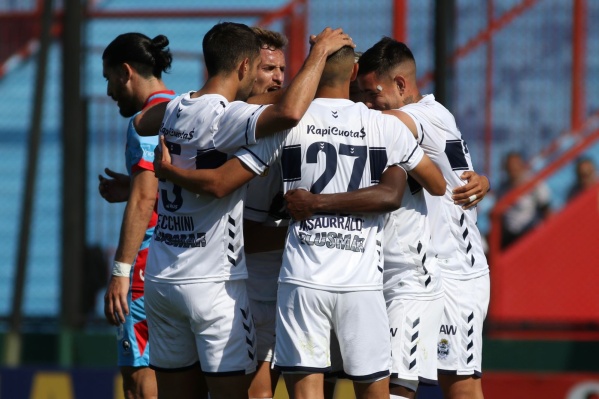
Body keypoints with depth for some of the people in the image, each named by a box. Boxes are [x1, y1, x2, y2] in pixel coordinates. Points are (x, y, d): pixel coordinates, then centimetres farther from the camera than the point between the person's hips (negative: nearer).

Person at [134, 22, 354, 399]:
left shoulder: (175, 110, 8)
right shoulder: (225, 116, -15)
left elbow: (141, 122, 33)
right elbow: (289, 113, -34)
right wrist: (320, 51, -21)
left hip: (161, 279, 8)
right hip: (211, 281, -8)